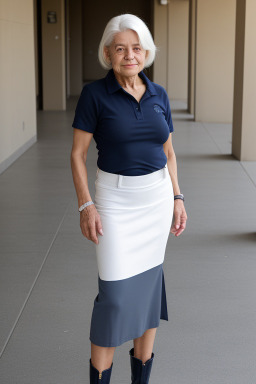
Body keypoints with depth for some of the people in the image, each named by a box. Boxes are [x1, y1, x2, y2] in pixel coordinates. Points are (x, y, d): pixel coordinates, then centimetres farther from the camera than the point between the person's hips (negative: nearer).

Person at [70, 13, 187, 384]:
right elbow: (78, 152, -7)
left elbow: (168, 152, 11)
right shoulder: (95, 94, -9)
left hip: (157, 197, 4)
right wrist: (86, 205, -14)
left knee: (149, 284, 10)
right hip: (116, 200, -4)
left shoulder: (159, 94, 3)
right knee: (115, 294, -6)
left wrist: (177, 198, 5)